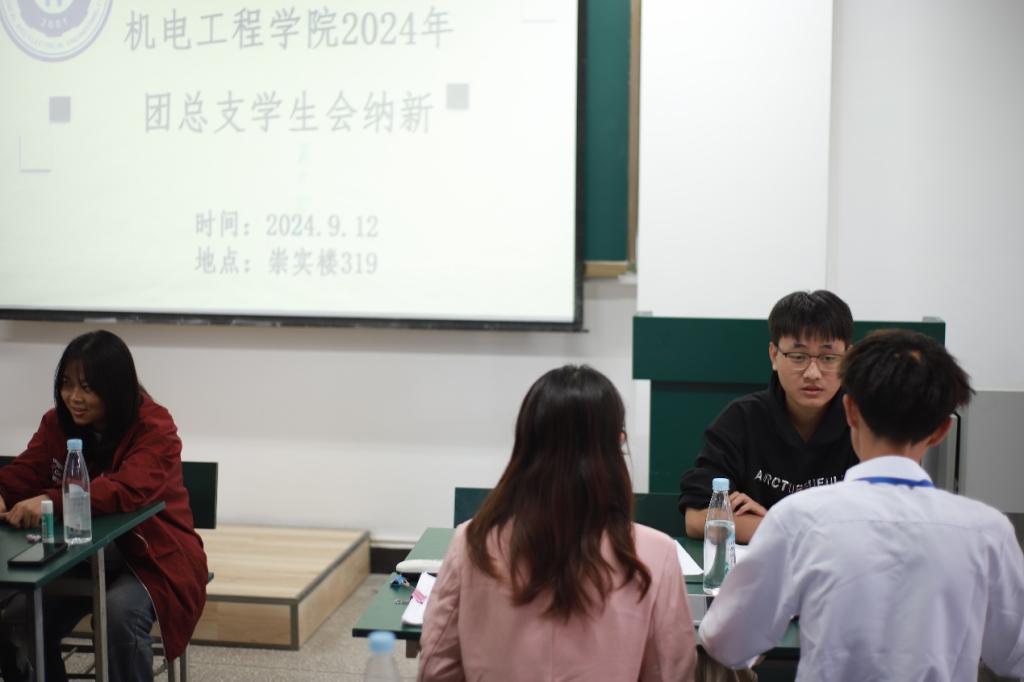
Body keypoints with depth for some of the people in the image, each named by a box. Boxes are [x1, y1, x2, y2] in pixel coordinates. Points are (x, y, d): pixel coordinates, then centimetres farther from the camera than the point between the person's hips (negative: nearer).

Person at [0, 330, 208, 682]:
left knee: (120, 615, -33)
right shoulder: (57, 422, 1)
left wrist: (52, 502, -49)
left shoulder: (154, 428, -20)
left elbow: (129, 489, -35)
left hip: (152, 557, -5)